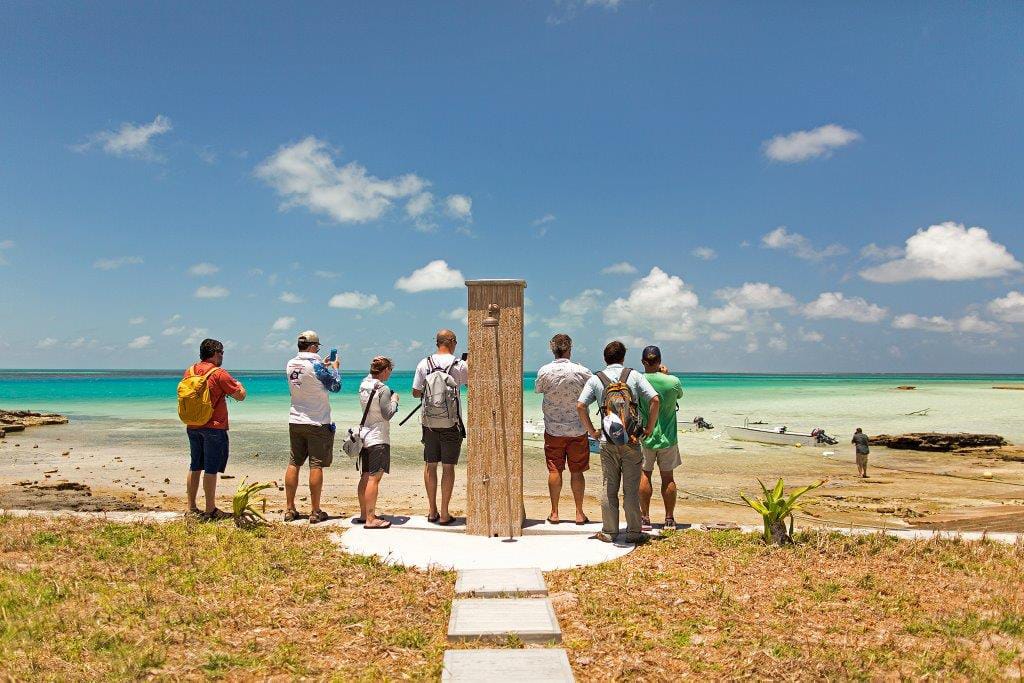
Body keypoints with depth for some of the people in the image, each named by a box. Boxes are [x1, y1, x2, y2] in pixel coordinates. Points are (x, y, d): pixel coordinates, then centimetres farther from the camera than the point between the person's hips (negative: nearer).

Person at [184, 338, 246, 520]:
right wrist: (239, 385, 12)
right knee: (211, 469, -2)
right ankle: (210, 510, 3)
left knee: (194, 467, 15)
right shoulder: (219, 374, -13)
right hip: (214, 427, -7)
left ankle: (192, 508, 20)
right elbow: (240, 396, -10)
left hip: (192, 427, 7)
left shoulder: (189, 372, 7)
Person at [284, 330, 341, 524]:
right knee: (316, 466, -1)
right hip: (317, 423, -6)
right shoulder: (316, 364, -15)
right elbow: (335, 386, -4)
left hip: (295, 421, 6)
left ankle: (289, 509, 13)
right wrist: (335, 367, 11)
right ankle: (315, 512, 3)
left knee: (293, 464, 10)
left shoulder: (290, 365, 5)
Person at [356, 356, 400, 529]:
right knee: (374, 478, -8)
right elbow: (387, 415, -15)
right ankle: (370, 519, -8)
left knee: (365, 477, 14)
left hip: (364, 435, 9)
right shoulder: (383, 389, -15)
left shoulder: (363, 386, 8)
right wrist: (394, 400, 0)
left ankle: (363, 514, 23)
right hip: (378, 438, -8)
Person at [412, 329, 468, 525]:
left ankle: (432, 511, 18)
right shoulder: (459, 365, -7)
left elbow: (415, 393, 5)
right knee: (448, 467, 3)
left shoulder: (424, 364, 0)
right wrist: (470, 364, 23)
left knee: (430, 465, 12)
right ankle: (444, 514, 5)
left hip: (429, 422, 3)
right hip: (451, 423, -3)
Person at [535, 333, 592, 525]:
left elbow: (538, 389, 11)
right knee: (576, 472, 8)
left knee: (554, 471, 7)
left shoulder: (544, 371, -8)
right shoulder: (580, 371, -11)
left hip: (553, 429, 1)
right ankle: (579, 513, 14)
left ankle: (554, 513, 12)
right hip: (577, 430, -1)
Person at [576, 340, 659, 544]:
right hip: (632, 440, -1)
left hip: (607, 441, 1)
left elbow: (580, 406, -5)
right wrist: (649, 428, 1)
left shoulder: (595, 379, 5)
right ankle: (634, 532, 11)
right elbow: (655, 400, -6)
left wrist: (592, 431, 4)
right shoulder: (634, 376, 2)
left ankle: (609, 532, 14)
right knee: (631, 488, 6)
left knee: (609, 487, 9)